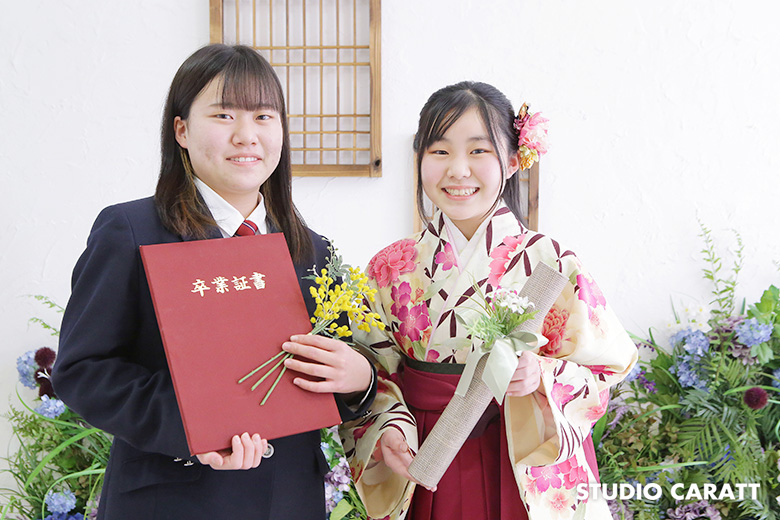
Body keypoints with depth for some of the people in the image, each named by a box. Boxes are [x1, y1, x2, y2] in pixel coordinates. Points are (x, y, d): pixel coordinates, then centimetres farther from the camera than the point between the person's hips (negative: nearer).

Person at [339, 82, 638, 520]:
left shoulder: (550, 263, -10)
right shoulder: (391, 269, -3)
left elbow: (602, 372, -6)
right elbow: (375, 375, 1)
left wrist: (542, 378, -24)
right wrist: (389, 430, -16)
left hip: (528, 474, -1)